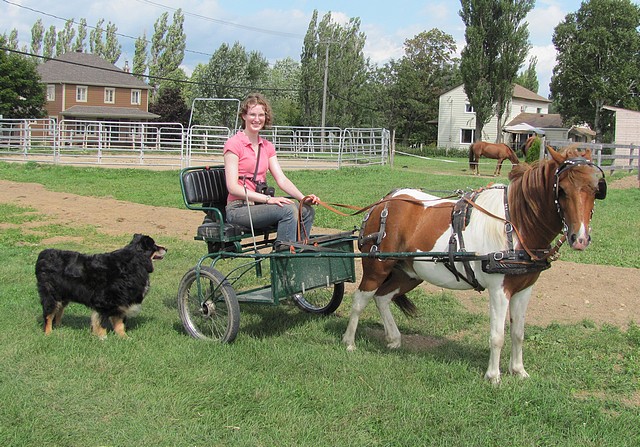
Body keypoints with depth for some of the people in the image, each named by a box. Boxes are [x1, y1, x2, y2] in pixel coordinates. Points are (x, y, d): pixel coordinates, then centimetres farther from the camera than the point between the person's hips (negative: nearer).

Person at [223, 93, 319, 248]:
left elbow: (282, 179, 7)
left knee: (307, 210, -10)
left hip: (260, 204, 7)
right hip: (238, 209, -7)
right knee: (288, 209, -28)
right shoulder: (234, 144, -6)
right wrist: (268, 199, -24)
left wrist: (303, 198, -11)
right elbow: (233, 187, -15)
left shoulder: (267, 146, 16)